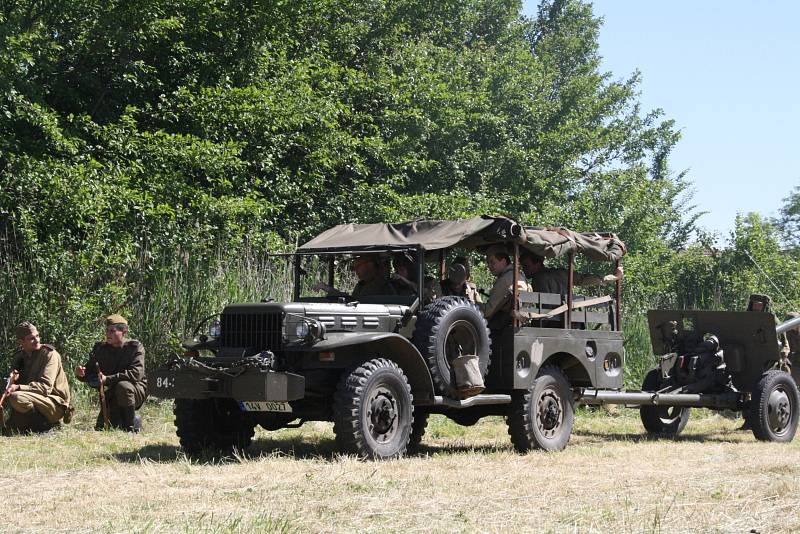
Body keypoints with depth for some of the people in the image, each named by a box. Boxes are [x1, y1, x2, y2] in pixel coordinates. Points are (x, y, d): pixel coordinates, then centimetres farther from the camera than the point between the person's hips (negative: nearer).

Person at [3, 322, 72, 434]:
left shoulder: (49, 354, -12)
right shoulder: (19, 357, 9)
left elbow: (45, 387, -23)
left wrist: (18, 387, -33)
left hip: (56, 403, -8)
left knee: (17, 398, -31)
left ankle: (48, 427, -16)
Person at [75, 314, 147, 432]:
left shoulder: (135, 347, -11)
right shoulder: (101, 348, 2)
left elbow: (136, 374, -26)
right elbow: (90, 372, 4)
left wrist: (108, 379, -33)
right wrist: (81, 373, -22)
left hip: (136, 390, -5)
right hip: (111, 395, 5)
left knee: (123, 386, -37)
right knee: (101, 428, -7)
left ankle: (132, 426, -21)